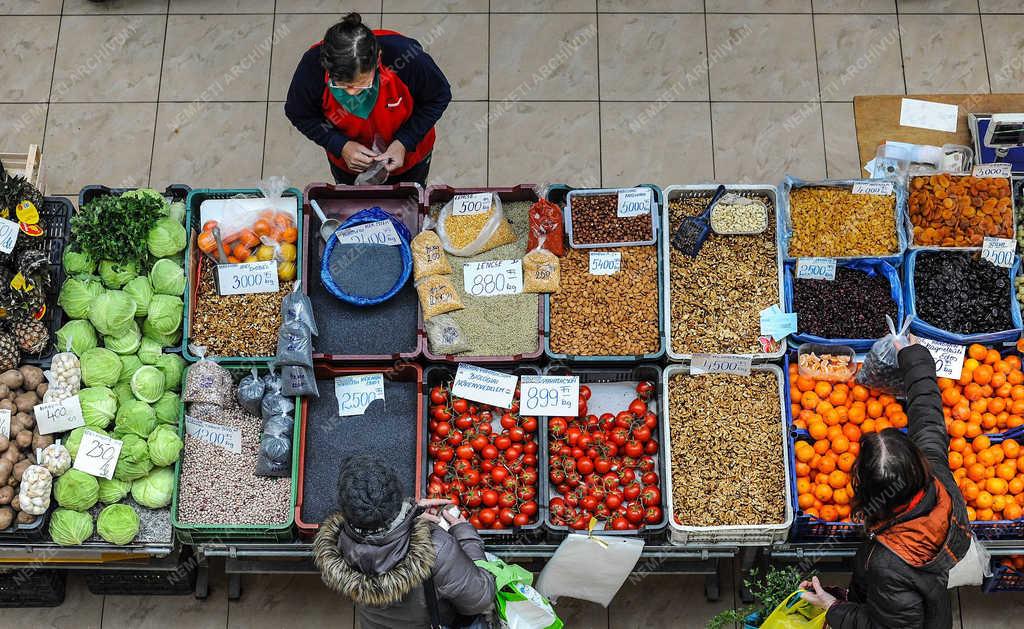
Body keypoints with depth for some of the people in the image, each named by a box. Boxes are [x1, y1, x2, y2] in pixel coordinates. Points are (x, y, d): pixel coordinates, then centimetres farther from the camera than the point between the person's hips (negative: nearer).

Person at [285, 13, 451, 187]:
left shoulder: (405, 55, -39)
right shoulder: (312, 67, -35)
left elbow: (438, 97, -19)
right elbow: (300, 115, -15)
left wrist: (404, 142, -29)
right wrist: (341, 146, -30)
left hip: (407, 155, 0)